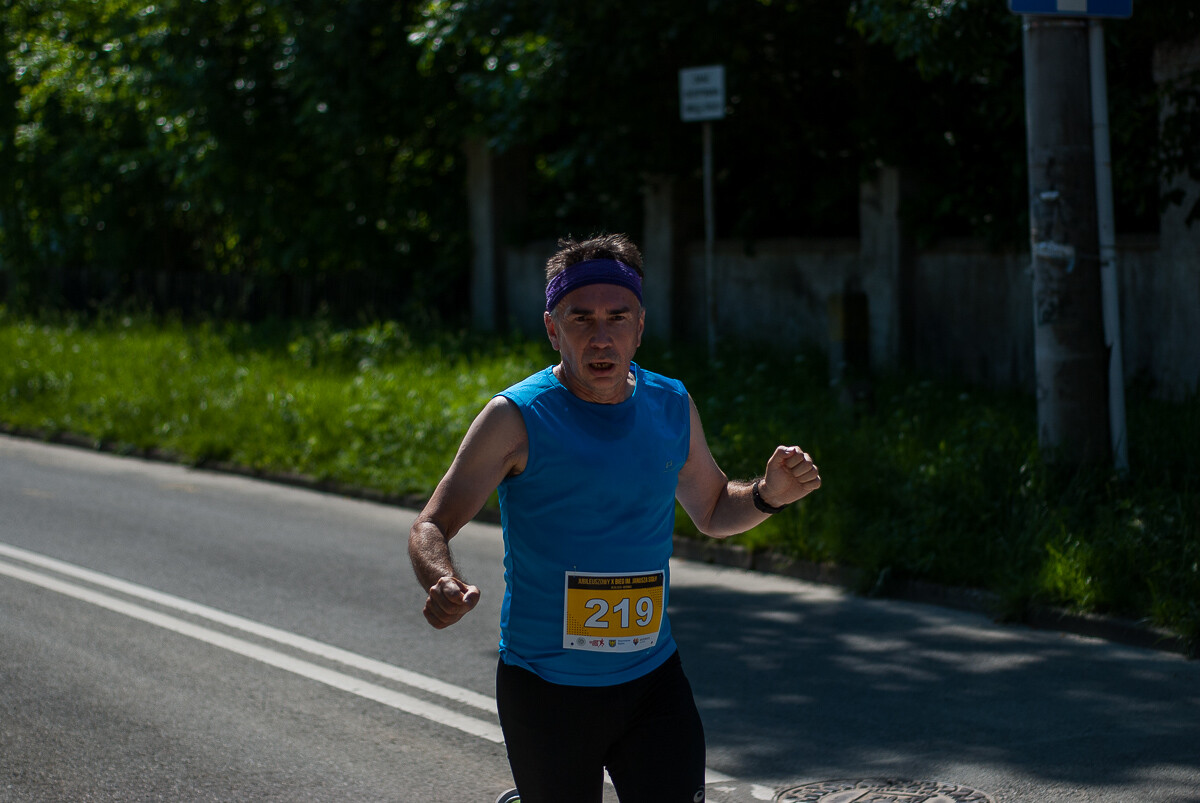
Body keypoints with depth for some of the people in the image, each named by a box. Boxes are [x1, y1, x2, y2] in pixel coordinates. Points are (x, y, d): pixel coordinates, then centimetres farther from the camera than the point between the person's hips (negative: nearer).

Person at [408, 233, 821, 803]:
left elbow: (712, 512, 20)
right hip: (544, 688, -3)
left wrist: (768, 495, -1)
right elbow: (431, 528, -10)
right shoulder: (516, 419, -10)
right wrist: (444, 586, -31)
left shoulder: (672, 407, 4)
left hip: (653, 680, 3)